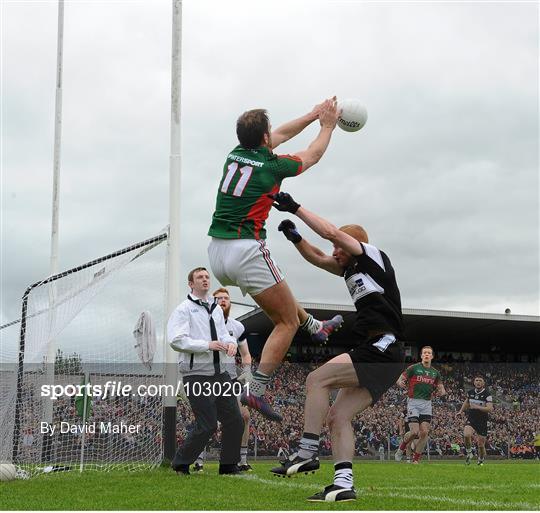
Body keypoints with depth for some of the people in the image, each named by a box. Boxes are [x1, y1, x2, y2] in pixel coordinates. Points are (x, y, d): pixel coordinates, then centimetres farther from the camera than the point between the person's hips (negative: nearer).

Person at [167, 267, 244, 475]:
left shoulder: (216, 308, 18)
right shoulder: (183, 309, -5)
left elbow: (223, 333, 17)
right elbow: (177, 340, -15)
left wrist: (230, 342, -7)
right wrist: (208, 345, -22)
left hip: (220, 373, 7)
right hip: (197, 375, -7)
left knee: (234, 421, 6)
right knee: (207, 425, -8)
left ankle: (229, 466, 22)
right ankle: (180, 464, 10)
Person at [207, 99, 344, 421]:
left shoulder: (235, 154, 10)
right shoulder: (273, 166, -6)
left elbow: (280, 136, 27)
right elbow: (313, 155, 14)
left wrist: (313, 115, 33)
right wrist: (328, 126, 31)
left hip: (217, 251, 8)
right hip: (246, 251, -8)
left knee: (276, 288, 34)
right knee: (287, 322, 1)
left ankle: (314, 326, 50)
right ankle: (257, 391, -6)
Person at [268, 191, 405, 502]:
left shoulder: (375, 257, 0)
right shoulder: (352, 268, 23)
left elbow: (332, 233, -8)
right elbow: (318, 258, 27)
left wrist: (296, 208, -1)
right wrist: (296, 238, 10)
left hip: (381, 349, -10)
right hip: (378, 357, 10)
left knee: (317, 380, -14)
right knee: (338, 416, 3)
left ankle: (307, 453, -14)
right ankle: (344, 485, -3)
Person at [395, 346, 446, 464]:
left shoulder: (435, 373, 11)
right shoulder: (413, 368, -2)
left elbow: (441, 390, 19)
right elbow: (399, 380, -1)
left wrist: (440, 392, -5)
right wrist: (402, 384, -25)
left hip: (427, 404, 4)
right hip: (413, 402, -4)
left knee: (424, 432, -5)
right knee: (414, 432, -13)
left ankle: (415, 460, 6)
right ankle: (401, 448, 16)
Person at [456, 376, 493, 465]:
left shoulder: (487, 394, -11)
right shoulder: (470, 392, 3)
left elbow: (490, 409, -22)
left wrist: (477, 407, -32)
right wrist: (461, 411, 16)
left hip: (482, 422, -2)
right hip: (471, 419, 2)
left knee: (481, 445, 2)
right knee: (466, 435, -27)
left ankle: (481, 461, 30)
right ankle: (469, 453, -2)